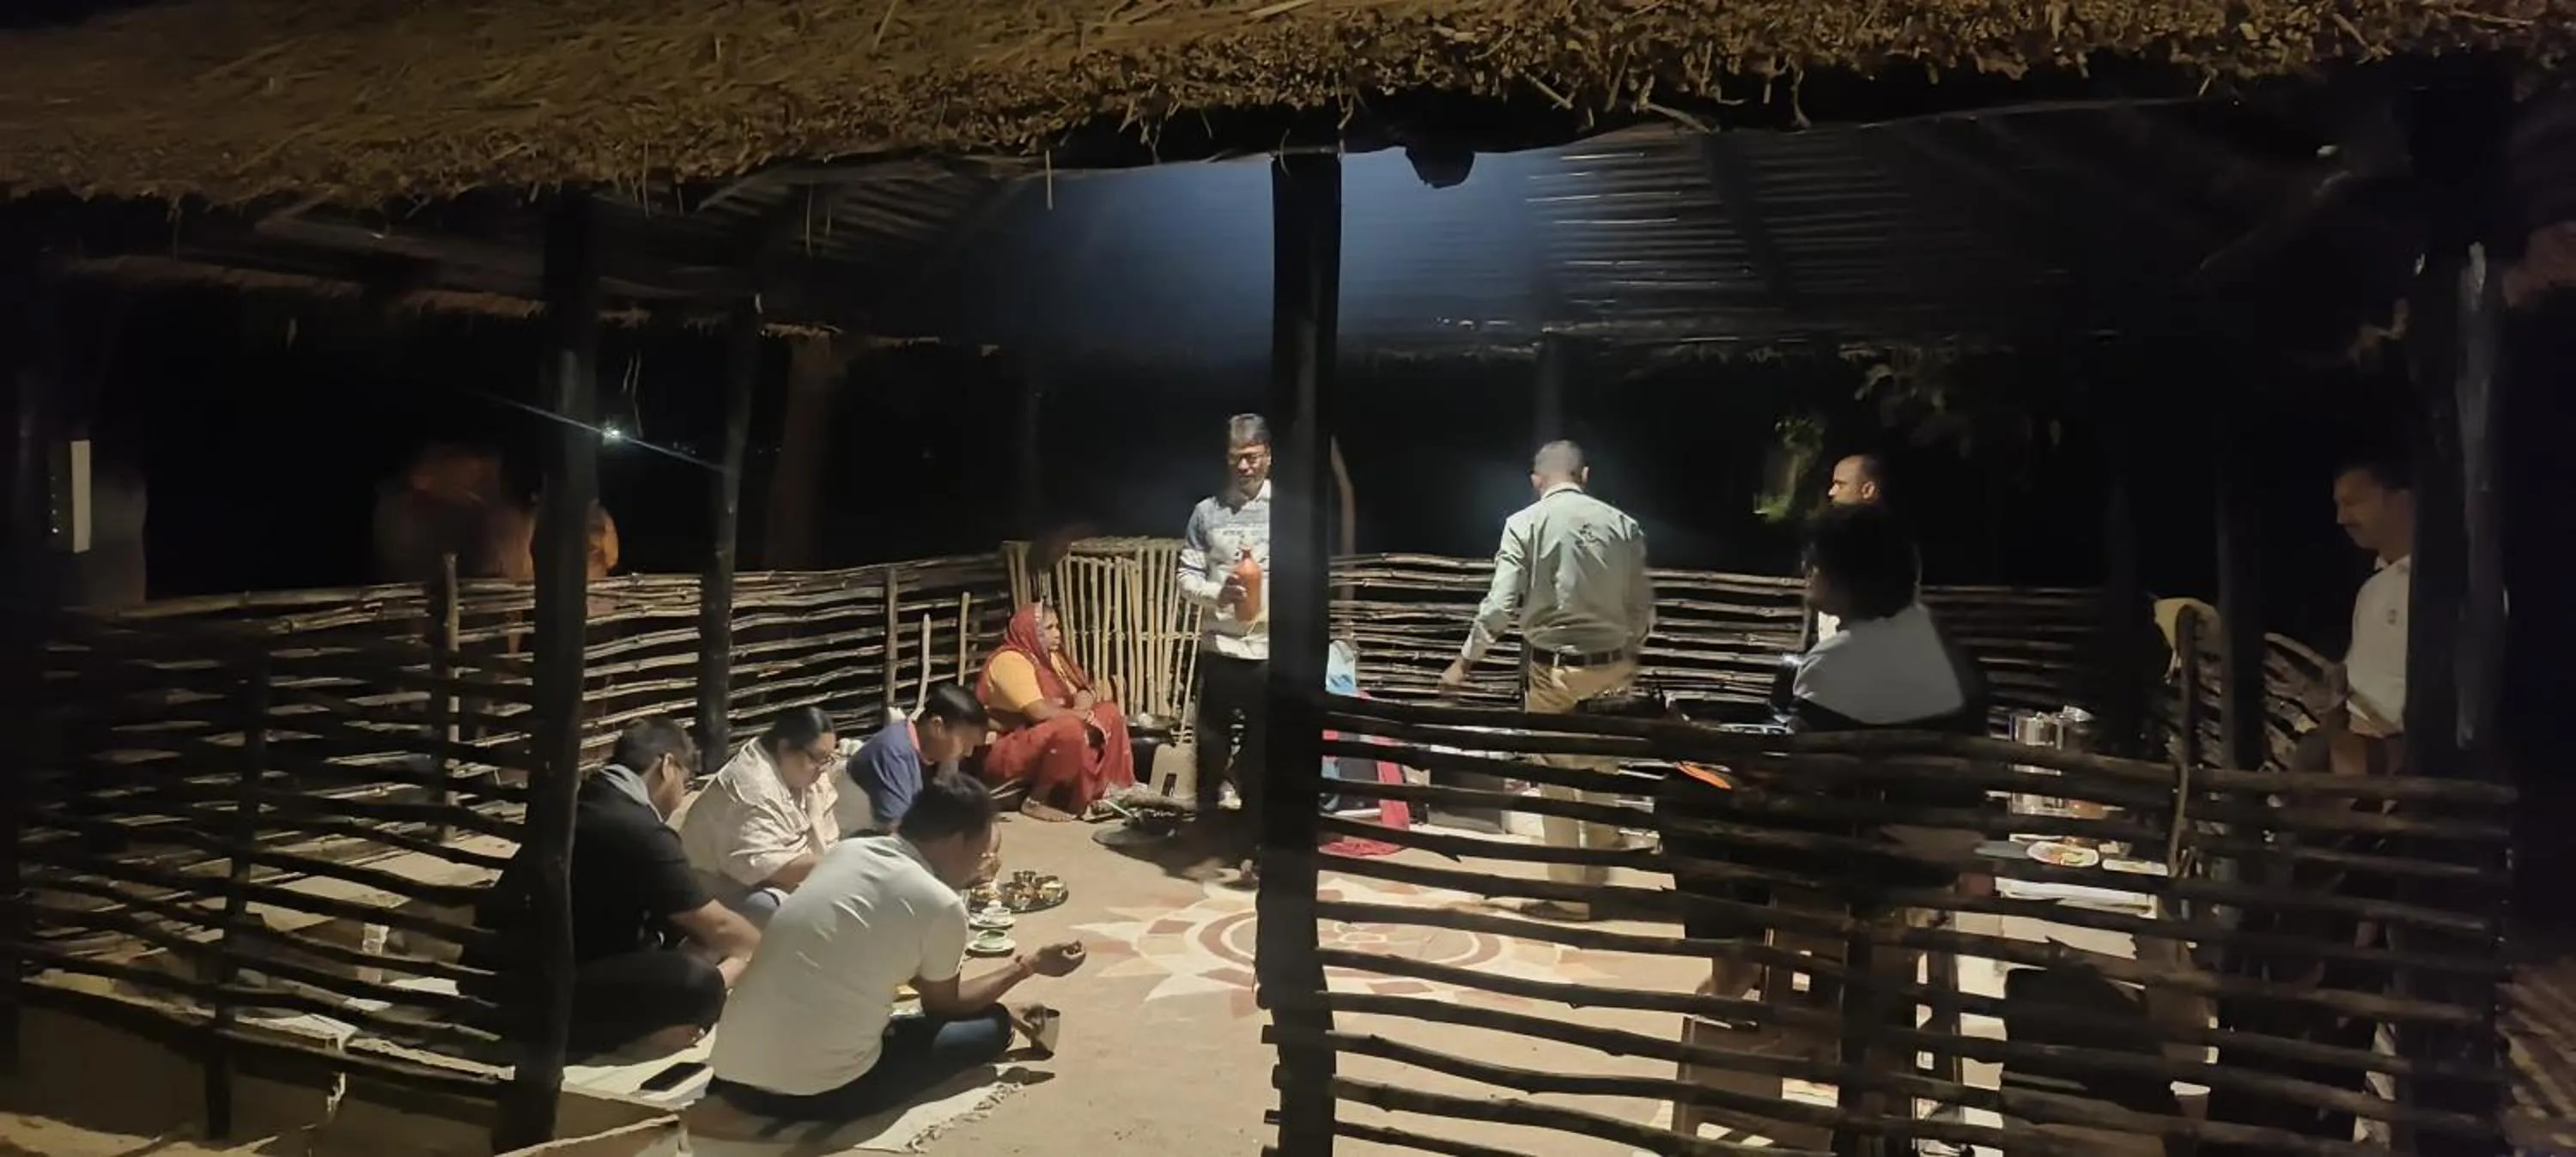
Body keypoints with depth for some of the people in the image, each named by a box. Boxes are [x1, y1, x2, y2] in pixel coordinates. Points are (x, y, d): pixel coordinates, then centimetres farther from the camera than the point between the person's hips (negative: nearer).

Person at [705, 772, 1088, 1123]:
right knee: (993, 1026, 10)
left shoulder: (846, 852, 9)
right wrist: (1030, 965, 24)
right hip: (820, 1093, -6)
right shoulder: (941, 905, -9)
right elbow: (944, 1004, 11)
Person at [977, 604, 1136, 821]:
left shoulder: (1048, 656, 9)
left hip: (1046, 739, 10)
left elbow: (1079, 691, 10)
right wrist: (1082, 713, -16)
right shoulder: (1010, 661, -20)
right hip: (1005, 750, -10)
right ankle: (1036, 802, -21)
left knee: (1110, 712, 2)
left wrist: (1084, 699, -15)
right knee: (1070, 729, -36)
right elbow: (1040, 712, -30)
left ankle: (1106, 788, 2)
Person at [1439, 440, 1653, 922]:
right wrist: (1630, 657, 23)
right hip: (1610, 667, 4)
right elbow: (1643, 606, 6)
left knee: (1556, 782, 7)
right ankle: (1599, 881, 29)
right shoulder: (1622, 523, 2)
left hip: (1554, 668, -3)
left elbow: (1499, 605, -13)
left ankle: (1570, 897, 13)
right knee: (1600, 777, 18)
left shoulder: (1525, 523, -7)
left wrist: (1465, 661, -2)